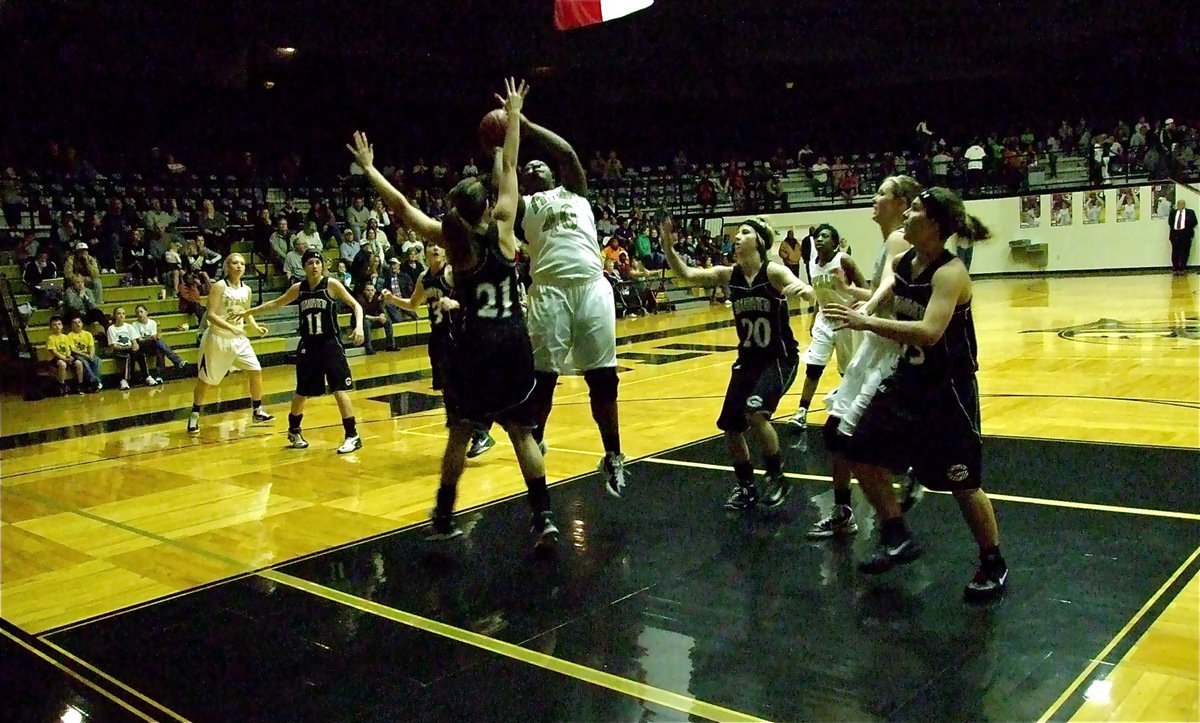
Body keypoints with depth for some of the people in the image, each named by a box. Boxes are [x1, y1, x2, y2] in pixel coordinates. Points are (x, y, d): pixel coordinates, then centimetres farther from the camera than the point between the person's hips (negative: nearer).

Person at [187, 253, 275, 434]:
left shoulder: (246, 290, 4)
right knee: (205, 379, 5)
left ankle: (257, 411, 14)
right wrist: (231, 327, -32)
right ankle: (194, 416, 21)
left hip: (239, 338, 5)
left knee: (256, 371, -1)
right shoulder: (219, 287, -14)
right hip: (218, 338, -5)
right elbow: (211, 314, -20)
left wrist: (256, 327, 0)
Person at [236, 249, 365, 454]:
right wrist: (248, 312, 21)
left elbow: (355, 305, -7)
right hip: (308, 346, 4)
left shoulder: (332, 284, -8)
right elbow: (276, 303, 18)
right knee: (301, 392, 14)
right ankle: (294, 431, 36)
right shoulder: (298, 288, 4)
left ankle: (353, 436, -3)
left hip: (331, 344, -4)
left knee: (340, 391, -11)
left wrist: (359, 326, -24)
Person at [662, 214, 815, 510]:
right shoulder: (729, 274, -2)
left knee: (755, 411, -27)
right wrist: (668, 246, -25)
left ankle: (777, 477, -4)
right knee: (731, 427, 5)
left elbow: (807, 292, -32)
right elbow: (687, 274, -9)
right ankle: (746, 486, 28)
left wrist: (802, 289, -56)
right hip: (747, 360, 6)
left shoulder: (773, 271, -15)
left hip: (780, 359, -6)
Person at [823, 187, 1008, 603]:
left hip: (948, 388, -8)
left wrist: (867, 323, -36)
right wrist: (867, 305, 11)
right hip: (909, 378, 8)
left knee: (962, 483, 1)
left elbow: (929, 331, -36)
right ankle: (898, 539, 24)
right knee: (863, 454, 7)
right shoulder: (901, 262, 0)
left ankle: (994, 567, 23)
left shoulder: (950, 272, -22)